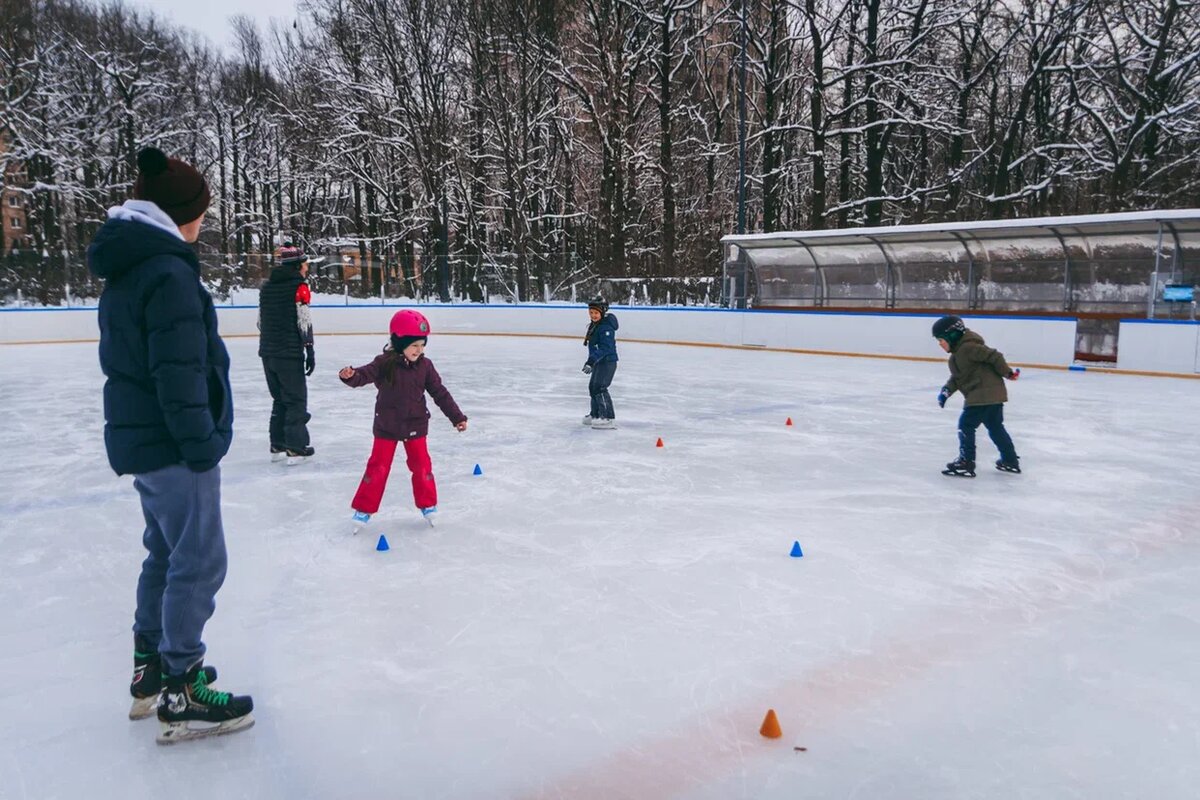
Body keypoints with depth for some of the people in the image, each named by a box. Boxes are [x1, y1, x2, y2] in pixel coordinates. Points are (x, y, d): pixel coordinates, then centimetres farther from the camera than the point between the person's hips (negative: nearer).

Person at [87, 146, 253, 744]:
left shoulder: (124, 269, 14)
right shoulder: (168, 273, -17)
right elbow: (179, 373, -23)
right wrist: (201, 444, -18)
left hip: (140, 438, 10)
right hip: (172, 445, -10)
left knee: (167, 554, 20)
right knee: (198, 564, -3)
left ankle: (151, 670, 32)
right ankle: (180, 695, 5)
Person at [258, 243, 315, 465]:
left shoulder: (267, 287, 14)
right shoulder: (299, 286, -9)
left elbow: (261, 321, 18)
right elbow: (304, 322, -15)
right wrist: (310, 352, -12)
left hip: (268, 353, 7)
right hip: (290, 354, -7)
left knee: (280, 398, 17)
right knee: (296, 400, 0)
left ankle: (278, 446, 19)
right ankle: (296, 449, -1)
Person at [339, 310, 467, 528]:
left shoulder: (425, 366, -4)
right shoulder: (385, 363, -13)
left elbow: (440, 393, 1)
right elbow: (365, 375, -25)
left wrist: (457, 417, 1)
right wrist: (351, 375, -49)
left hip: (415, 426, 2)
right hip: (387, 427, -2)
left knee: (421, 465, 7)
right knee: (378, 467, 2)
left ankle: (428, 505, 26)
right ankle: (363, 509, 14)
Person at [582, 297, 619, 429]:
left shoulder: (606, 327, -21)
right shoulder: (595, 325, 12)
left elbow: (605, 348, -29)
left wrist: (591, 361, -34)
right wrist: (592, 362, 26)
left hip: (607, 361, -11)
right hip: (599, 361, 11)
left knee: (600, 387, -18)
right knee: (593, 387, 20)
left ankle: (609, 418, -19)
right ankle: (595, 415, 35)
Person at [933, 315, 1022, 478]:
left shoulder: (968, 348, -19)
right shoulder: (958, 351, 14)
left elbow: (994, 356, -20)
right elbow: (957, 377, 14)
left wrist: (1007, 373, -9)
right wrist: (946, 390, -2)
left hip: (984, 394, -11)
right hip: (992, 393, 11)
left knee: (966, 424, -8)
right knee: (995, 427, 21)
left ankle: (966, 463, -6)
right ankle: (1011, 461, 32)